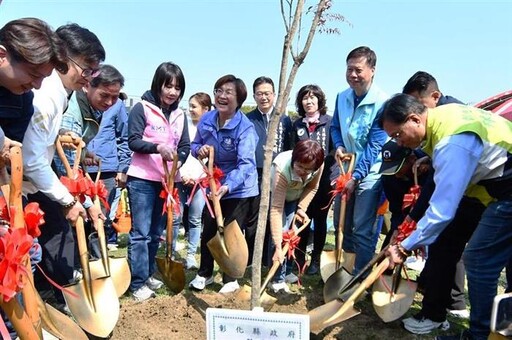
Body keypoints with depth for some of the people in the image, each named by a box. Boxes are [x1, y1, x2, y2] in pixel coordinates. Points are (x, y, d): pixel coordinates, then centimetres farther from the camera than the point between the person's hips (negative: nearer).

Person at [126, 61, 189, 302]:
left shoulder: (179, 115, 12)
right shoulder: (142, 108, -5)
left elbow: (185, 146, 8)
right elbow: (133, 141, -12)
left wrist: (177, 161, -12)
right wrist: (158, 148, -28)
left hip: (167, 181, 6)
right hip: (142, 179, -6)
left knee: (156, 232, 14)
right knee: (140, 232, -3)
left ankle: (149, 274, 28)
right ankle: (138, 283, 5)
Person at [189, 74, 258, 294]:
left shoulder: (245, 128, -24)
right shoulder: (206, 120, -7)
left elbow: (246, 163, -33)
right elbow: (194, 145, 8)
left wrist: (228, 186, -49)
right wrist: (199, 150, -17)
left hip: (239, 189, -5)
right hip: (214, 185, 5)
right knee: (208, 231, 14)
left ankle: (230, 279, 24)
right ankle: (204, 273, 35)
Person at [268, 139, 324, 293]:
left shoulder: (319, 166, -31)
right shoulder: (282, 170, -44)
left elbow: (312, 187, -7)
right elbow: (276, 210, -45)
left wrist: (301, 208, -16)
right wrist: (278, 247, -46)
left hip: (294, 197, 4)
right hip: (274, 194, -4)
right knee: (282, 232, -17)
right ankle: (278, 279, -4)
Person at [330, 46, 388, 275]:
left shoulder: (382, 103, -18)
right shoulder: (342, 97, 0)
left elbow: (374, 146, -19)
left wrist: (355, 177, -22)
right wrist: (339, 146, -5)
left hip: (369, 172, -6)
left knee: (363, 230, -3)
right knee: (341, 225, 16)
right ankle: (344, 270, 35)